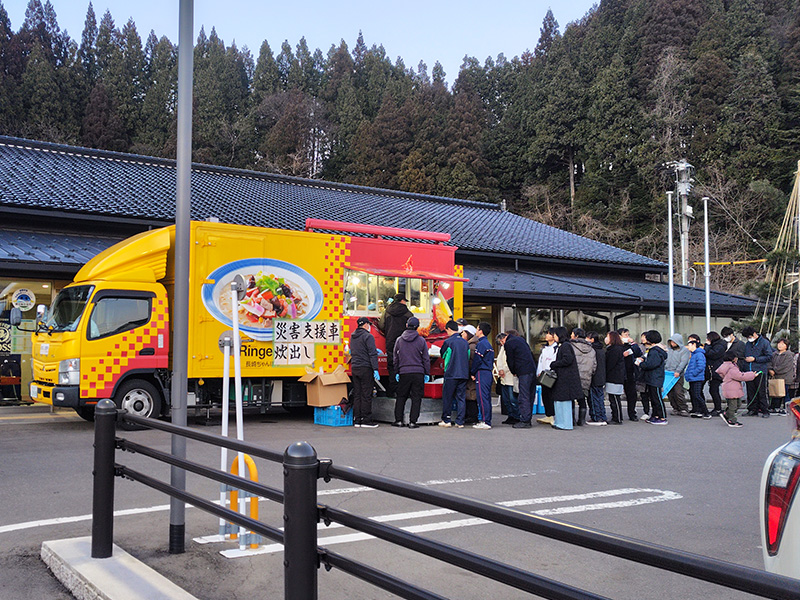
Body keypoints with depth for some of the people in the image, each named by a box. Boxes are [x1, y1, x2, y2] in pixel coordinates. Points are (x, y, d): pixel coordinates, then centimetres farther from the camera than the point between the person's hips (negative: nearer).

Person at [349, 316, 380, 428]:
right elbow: (372, 354, -15)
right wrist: (375, 370, -15)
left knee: (357, 394, 9)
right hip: (365, 368, -7)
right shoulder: (368, 336, -10)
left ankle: (357, 420, 11)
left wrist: (374, 350, 31)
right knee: (366, 395, -3)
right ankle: (366, 420, -1)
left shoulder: (353, 336, 15)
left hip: (354, 368, 7)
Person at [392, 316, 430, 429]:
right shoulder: (421, 340, -1)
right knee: (416, 398, 3)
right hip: (418, 372, -1)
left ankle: (398, 420, 11)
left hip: (403, 372, 1)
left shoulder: (399, 340, 4)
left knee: (401, 397, 12)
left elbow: (396, 357, 8)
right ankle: (412, 421, 0)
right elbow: (426, 358, 2)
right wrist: (427, 373, 8)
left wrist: (396, 372, 15)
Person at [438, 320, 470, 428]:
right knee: (461, 398, 6)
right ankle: (460, 422, 4)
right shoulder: (465, 342, 7)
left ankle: (446, 420, 11)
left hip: (451, 374, -5)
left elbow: (443, 355, 5)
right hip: (464, 374, 5)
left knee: (447, 397, 6)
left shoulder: (448, 342, -9)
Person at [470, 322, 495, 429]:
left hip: (481, 373, -10)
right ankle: (487, 420, 12)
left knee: (482, 397, -10)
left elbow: (477, 360, -15)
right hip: (488, 373, 10)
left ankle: (485, 422, -12)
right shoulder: (488, 344, 19)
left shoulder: (481, 344, -11)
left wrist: (472, 373, -4)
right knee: (487, 398, 10)